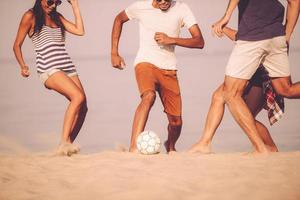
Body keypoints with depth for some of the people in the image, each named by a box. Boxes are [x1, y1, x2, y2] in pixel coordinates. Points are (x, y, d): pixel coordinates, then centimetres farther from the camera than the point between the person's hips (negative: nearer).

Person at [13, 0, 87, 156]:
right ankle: (63, 143, -25)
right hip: (48, 69, -6)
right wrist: (22, 66, -9)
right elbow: (17, 45, 7)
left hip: (67, 67, 7)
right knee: (78, 96, -26)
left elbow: (80, 31, 11)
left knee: (82, 108, -8)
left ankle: (68, 145, 1)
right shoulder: (30, 16, 5)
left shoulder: (57, 17, 21)